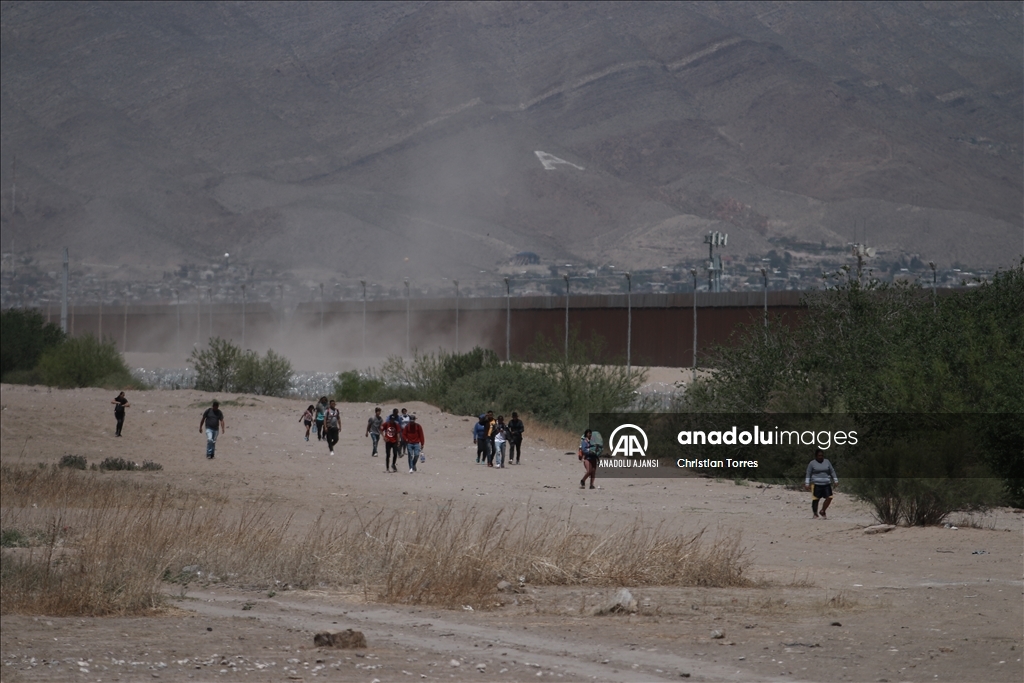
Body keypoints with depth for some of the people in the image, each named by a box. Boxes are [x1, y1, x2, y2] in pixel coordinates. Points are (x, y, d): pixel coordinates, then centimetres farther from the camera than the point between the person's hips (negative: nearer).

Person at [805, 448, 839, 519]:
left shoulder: (827, 462, 12)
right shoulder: (812, 463, 2)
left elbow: (832, 471, 17)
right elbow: (808, 474, 2)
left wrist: (836, 481, 11)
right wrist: (807, 484, -4)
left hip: (826, 484, 3)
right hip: (816, 484, -3)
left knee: (829, 497, -8)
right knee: (815, 499, -4)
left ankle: (822, 511, 10)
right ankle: (815, 514, 10)